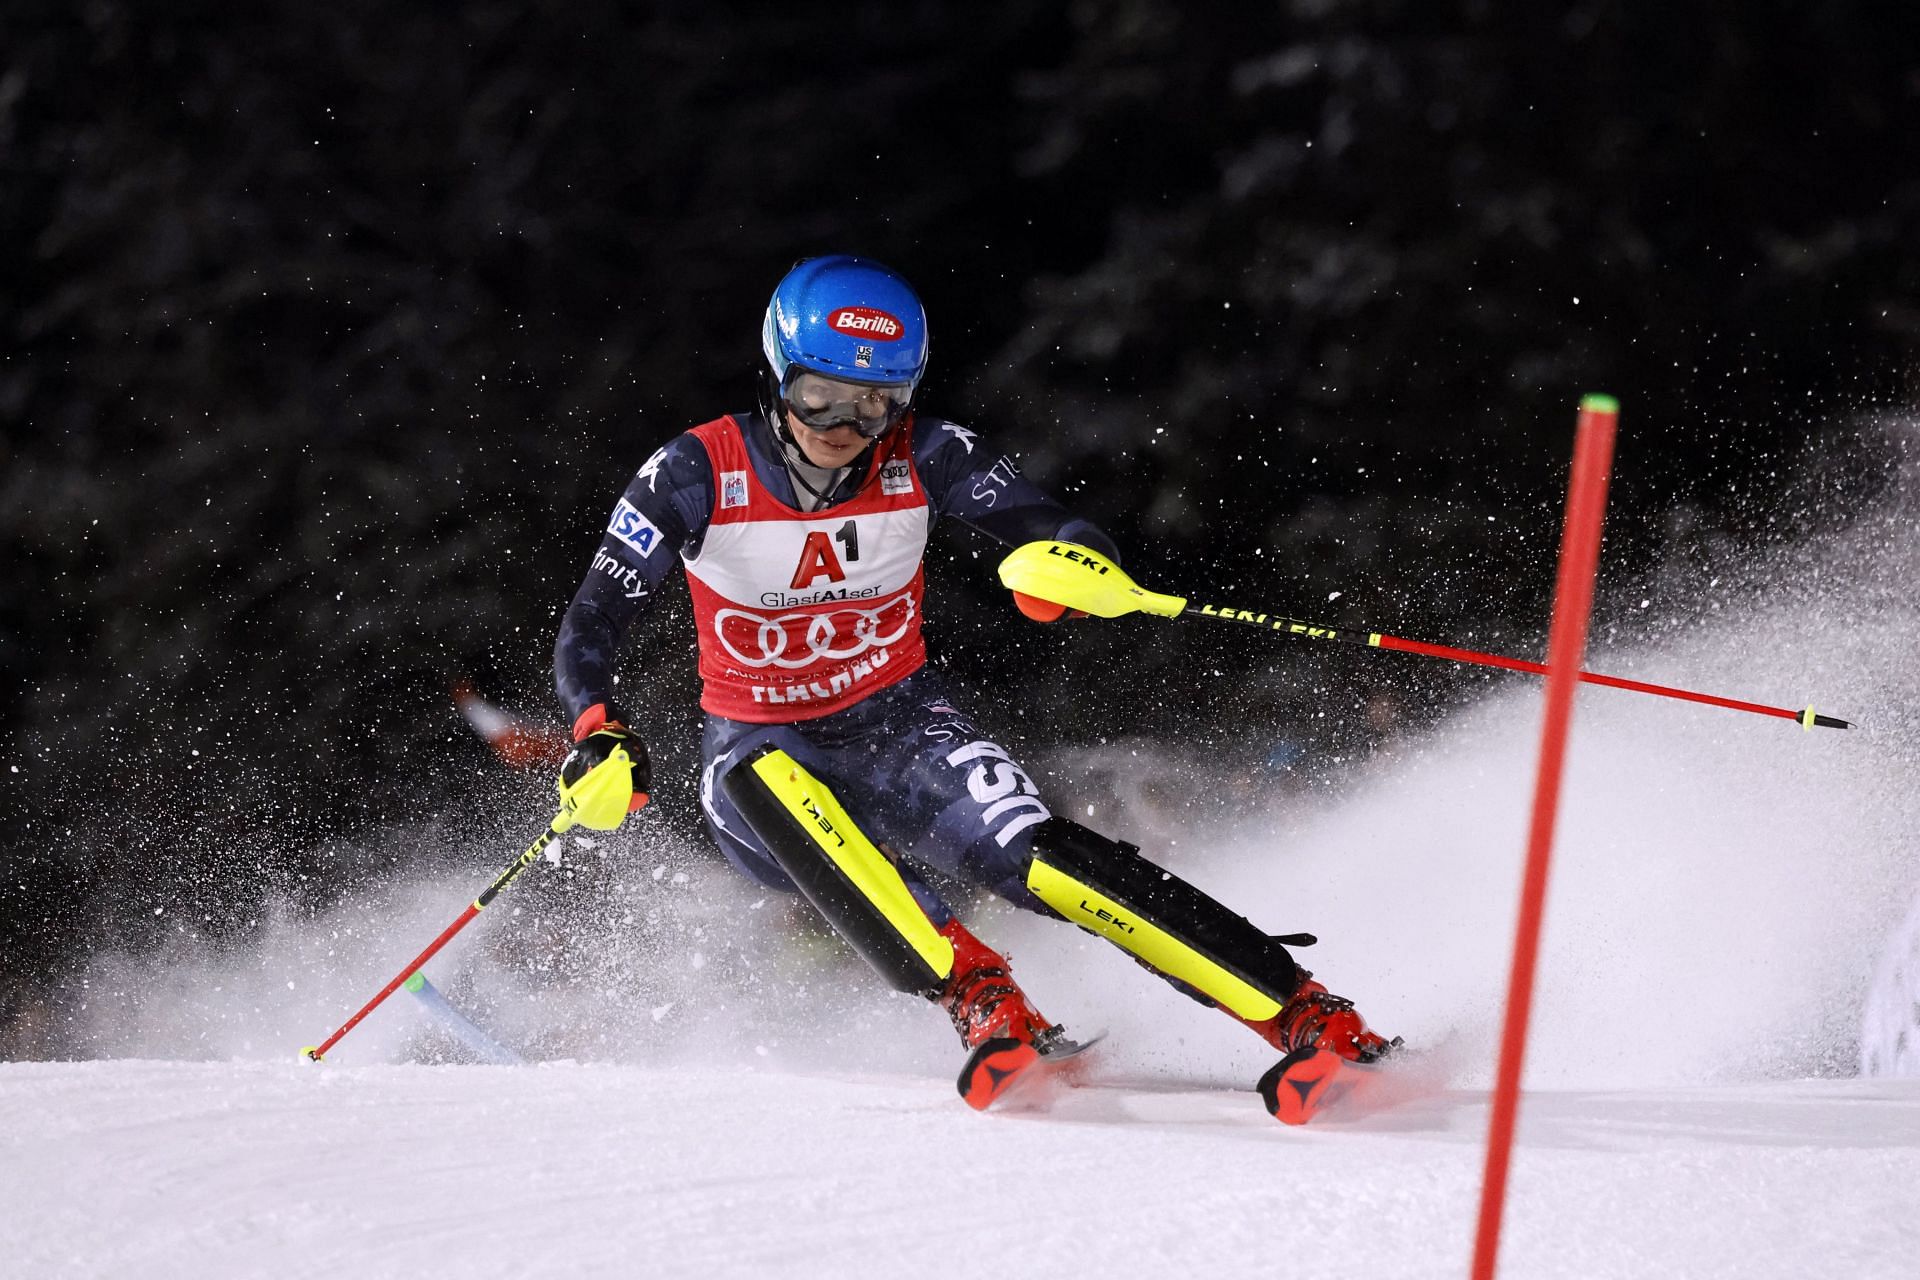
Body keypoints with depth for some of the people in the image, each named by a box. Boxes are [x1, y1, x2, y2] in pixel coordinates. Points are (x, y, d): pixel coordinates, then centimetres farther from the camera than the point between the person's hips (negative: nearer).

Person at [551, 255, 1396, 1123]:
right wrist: (602, 737, -34)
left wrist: (1076, 566, -38)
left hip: (899, 727, 1)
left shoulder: (923, 457, -10)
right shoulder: (697, 474, -14)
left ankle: (1318, 1023, -30)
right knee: (768, 782, -37)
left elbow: (1066, 540, -13)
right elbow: (588, 632, -14)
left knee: (1039, 858, -26)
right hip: (759, 751, 0)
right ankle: (981, 1005, -44)